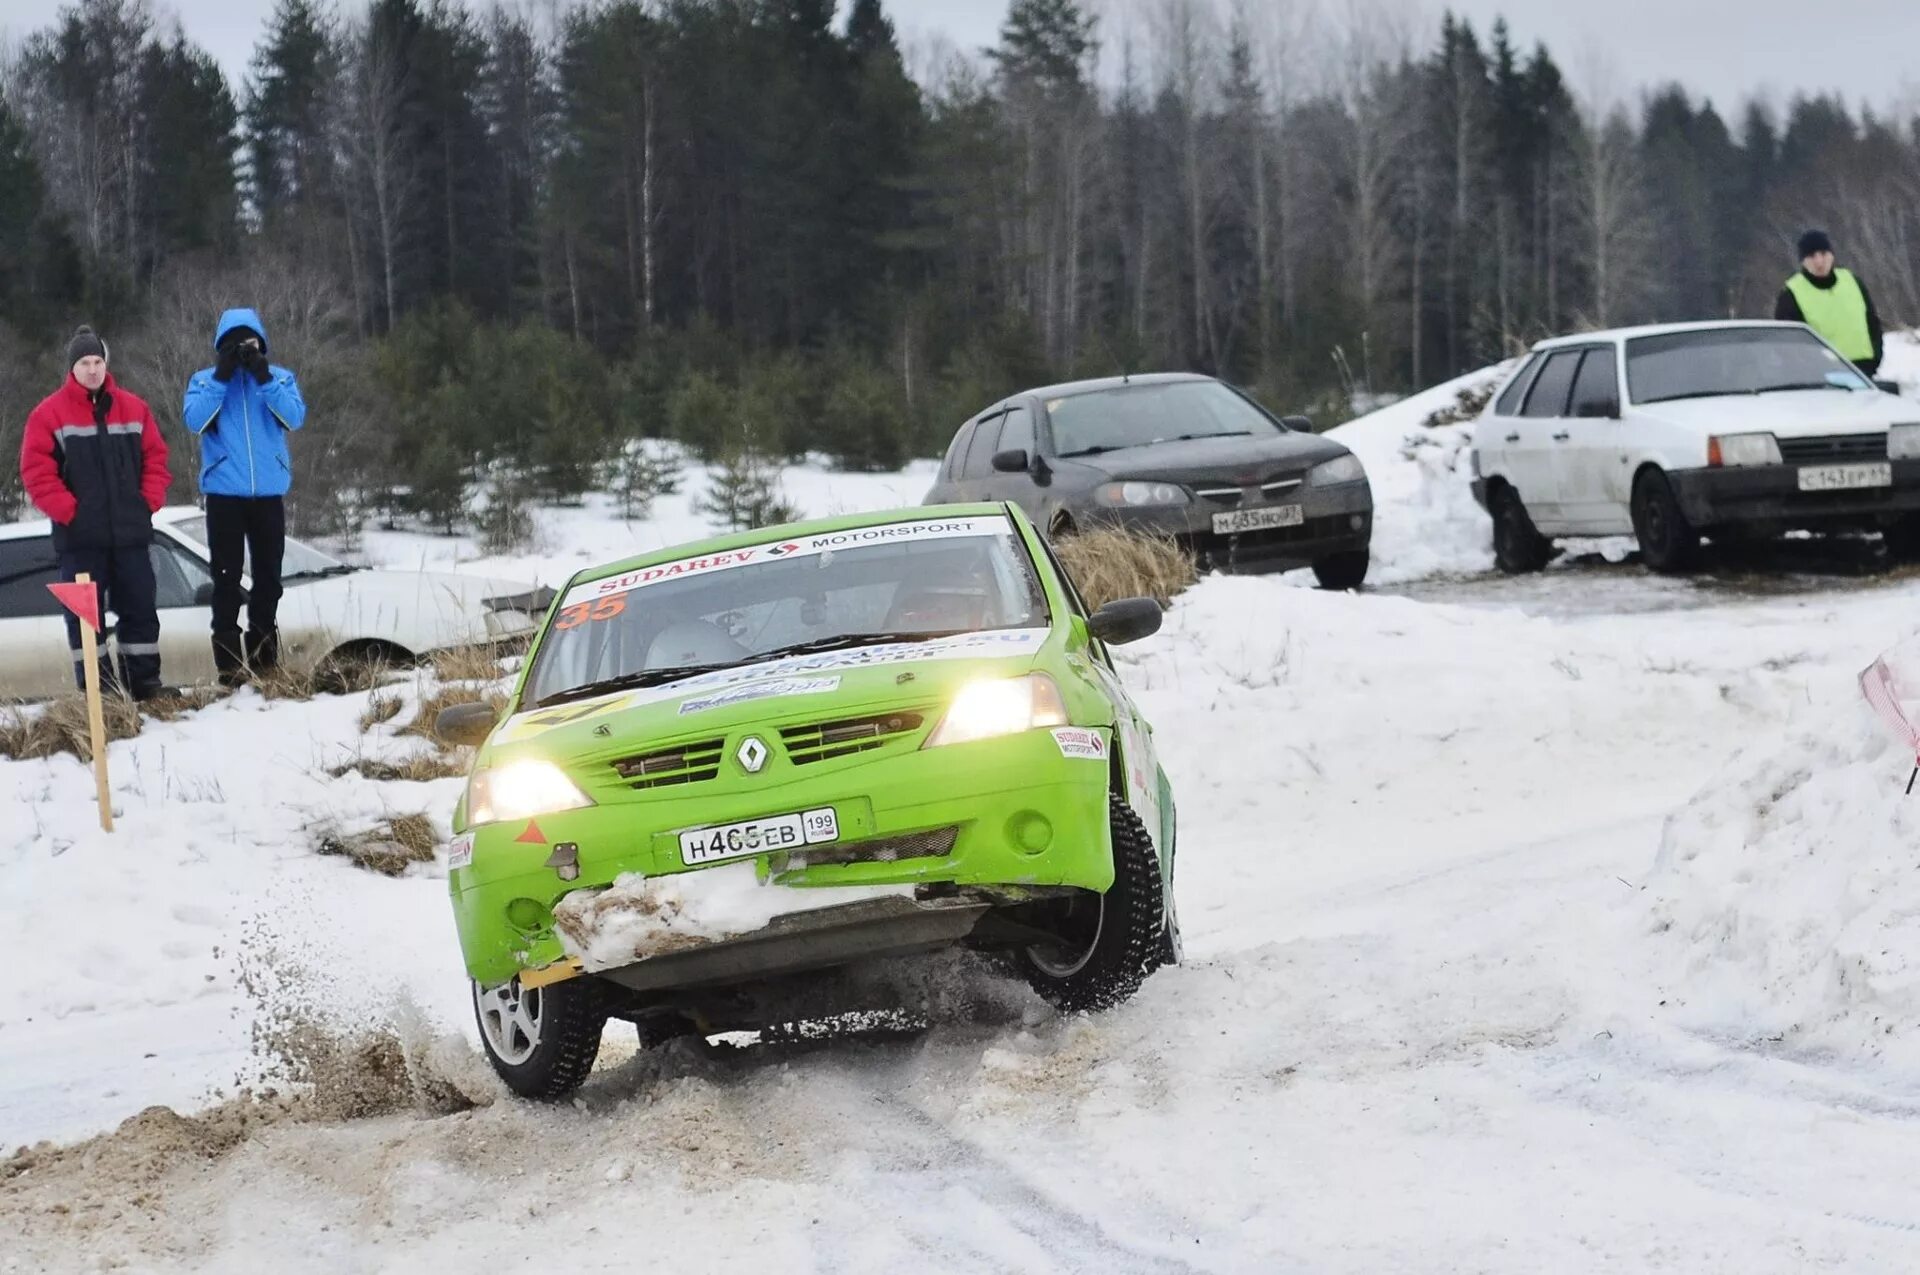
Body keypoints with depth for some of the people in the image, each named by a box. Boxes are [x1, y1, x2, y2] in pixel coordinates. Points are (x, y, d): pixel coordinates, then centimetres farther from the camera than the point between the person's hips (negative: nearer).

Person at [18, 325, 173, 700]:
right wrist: (67, 510, -13)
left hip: (130, 532, 3)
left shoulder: (133, 408, 8)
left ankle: (145, 681, 14)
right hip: (80, 535, -3)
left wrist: (149, 501, 0)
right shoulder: (50, 413, -3)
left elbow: (155, 457, 12)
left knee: (140, 609, 7)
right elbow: (36, 470, -7)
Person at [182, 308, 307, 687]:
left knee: (268, 575, 7)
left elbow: (295, 417, -10)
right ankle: (229, 662, -5)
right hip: (224, 493, -2)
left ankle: (264, 659, 16)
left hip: (269, 492, 2)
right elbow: (195, 420, -12)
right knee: (227, 577, -4)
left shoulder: (280, 377, 8)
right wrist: (221, 378, -17)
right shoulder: (204, 380, 6)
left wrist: (264, 378, -18)